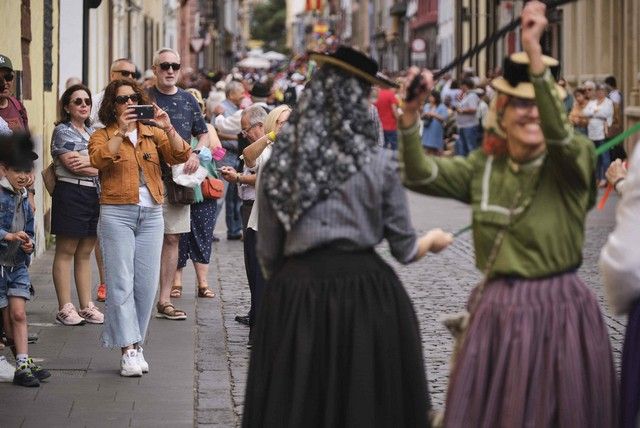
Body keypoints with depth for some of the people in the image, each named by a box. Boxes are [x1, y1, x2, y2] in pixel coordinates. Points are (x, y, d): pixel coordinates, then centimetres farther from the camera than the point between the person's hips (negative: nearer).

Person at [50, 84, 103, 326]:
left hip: (94, 195, 7)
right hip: (71, 194, -7)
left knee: (85, 253, 10)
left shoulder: (92, 132, 18)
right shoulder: (62, 131, -2)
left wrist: (87, 162, -11)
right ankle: (65, 308, -2)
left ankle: (86, 307, 12)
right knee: (66, 251, -3)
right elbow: (73, 165, -14)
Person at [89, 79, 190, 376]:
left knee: (146, 284, 4)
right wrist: (121, 131, -21)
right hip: (117, 214, -3)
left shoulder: (153, 133, 12)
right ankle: (128, 349, -7)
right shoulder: (102, 136, 4)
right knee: (121, 283, -7)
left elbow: (180, 156, 1)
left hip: (152, 214, 3)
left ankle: (137, 345, 14)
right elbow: (99, 160, -16)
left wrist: (168, 128, -12)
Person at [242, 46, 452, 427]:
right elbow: (404, 248, 3)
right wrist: (432, 241, 24)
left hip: (295, 295, 2)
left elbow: (267, 255, 5)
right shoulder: (378, 163, -6)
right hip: (367, 294, -2)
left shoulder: (279, 164, 0)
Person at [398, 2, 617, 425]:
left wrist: (534, 54, -39)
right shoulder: (484, 167, 6)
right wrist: (410, 118, -17)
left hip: (559, 311, -4)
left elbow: (558, 132, -28)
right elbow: (420, 176, -1)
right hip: (497, 310, 4)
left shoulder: (572, 163, -7)